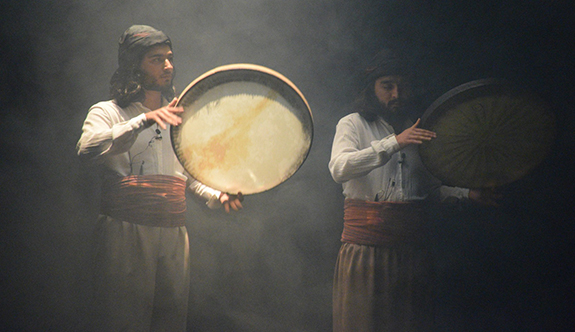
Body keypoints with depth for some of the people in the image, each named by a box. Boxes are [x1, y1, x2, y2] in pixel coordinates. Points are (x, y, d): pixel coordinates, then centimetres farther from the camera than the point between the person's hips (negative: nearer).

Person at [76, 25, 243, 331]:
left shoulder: (178, 117, 21)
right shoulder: (108, 112, 3)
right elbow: (88, 149, -19)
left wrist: (216, 196, 6)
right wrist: (144, 120, -28)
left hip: (174, 233, 5)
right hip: (126, 233, -5)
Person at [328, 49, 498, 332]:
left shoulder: (416, 131, 17)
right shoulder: (353, 124, 2)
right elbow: (340, 168, -19)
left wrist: (466, 193, 8)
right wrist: (393, 143, -27)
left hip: (412, 246, 4)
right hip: (366, 243, -4)